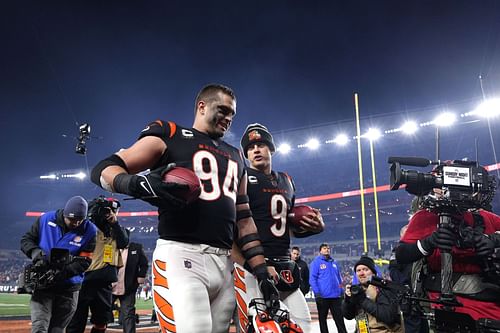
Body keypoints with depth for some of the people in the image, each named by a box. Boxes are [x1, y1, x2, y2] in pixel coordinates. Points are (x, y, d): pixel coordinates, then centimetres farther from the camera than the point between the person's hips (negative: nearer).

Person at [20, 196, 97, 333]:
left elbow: (84, 262, -10)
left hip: (69, 288, 0)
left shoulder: (89, 231, -9)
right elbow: (26, 240, 4)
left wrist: (63, 272, -25)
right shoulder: (46, 219, -5)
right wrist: (36, 253, -17)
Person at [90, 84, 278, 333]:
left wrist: (262, 271, 11)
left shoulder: (235, 157, 23)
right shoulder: (170, 135, 5)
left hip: (225, 262, 6)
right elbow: (102, 170, 0)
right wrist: (138, 184, -22)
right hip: (180, 255, -6)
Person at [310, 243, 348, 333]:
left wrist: (341, 292, 13)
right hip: (322, 296, -4)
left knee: (339, 318, 8)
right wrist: (317, 293, -16)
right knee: (322, 318, 8)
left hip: (336, 296, 4)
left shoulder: (334, 262, 13)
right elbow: (312, 279, -10)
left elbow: (339, 278, 19)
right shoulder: (316, 262, -4)